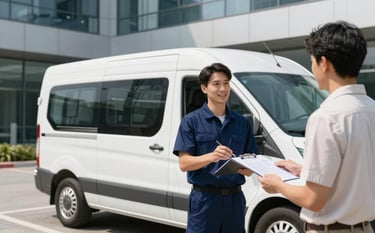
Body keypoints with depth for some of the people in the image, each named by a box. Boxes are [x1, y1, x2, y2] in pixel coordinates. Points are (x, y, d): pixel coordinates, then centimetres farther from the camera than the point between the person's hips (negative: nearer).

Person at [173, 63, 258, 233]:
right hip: (204, 198, -4)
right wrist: (211, 156, -26)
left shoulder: (241, 122, 10)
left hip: (234, 198, 4)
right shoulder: (191, 121, -2)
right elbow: (184, 163, -9)